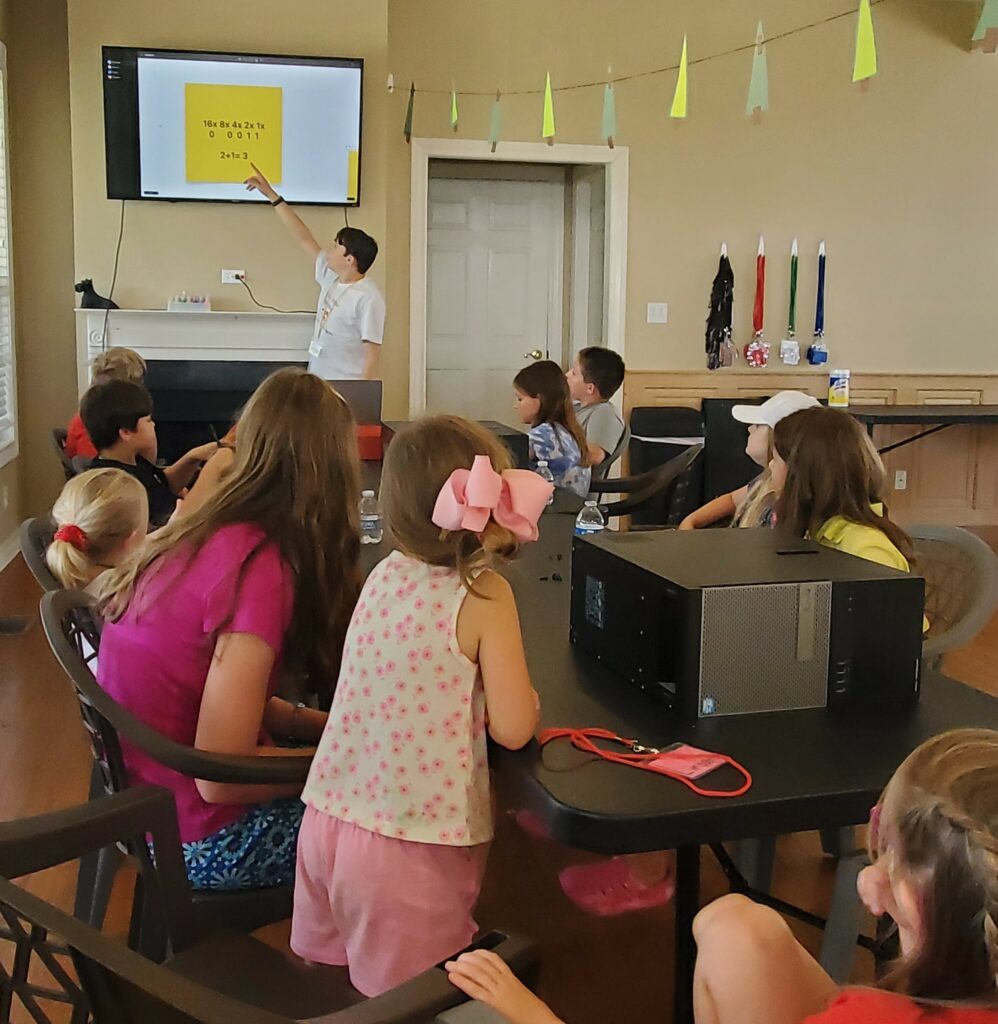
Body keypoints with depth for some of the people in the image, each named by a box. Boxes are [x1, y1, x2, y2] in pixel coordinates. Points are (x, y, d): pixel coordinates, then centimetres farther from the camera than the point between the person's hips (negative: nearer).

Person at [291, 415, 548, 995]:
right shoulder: (484, 596, -14)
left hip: (331, 818, 6)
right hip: (411, 845, -6)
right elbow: (513, 729, -13)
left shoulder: (385, 575, 3)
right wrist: (527, 699, 7)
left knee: (335, 974, 25)